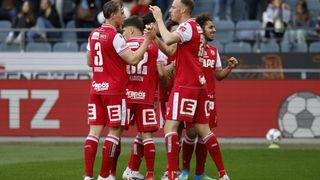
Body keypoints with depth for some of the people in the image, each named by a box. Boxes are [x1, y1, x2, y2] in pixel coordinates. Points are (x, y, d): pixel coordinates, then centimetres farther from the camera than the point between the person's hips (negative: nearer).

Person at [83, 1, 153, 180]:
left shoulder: (94, 34, 10)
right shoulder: (115, 36, -13)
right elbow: (133, 59, -16)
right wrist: (147, 39, -14)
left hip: (96, 89, 7)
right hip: (114, 90, -7)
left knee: (95, 130, 4)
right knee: (115, 131, 0)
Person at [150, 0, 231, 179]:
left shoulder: (187, 27, -11)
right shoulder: (195, 27, 18)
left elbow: (168, 40, -29)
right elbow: (172, 52, 21)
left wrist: (159, 19, -16)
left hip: (185, 84, -9)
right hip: (199, 84, 9)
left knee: (170, 126, -10)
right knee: (203, 129, 11)